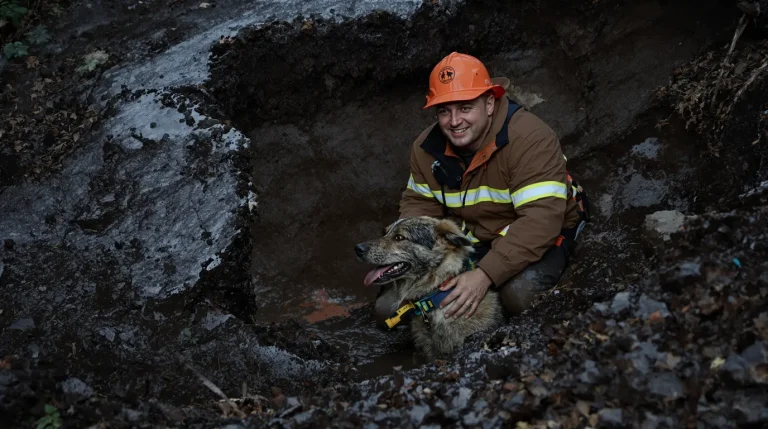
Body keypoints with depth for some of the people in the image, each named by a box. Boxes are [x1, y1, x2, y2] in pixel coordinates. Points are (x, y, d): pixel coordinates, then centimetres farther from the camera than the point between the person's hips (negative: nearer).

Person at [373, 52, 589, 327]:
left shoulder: (529, 138, -27)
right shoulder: (428, 147, -8)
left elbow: (540, 220, -34)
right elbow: (419, 204, 6)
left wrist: (485, 274, -43)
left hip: (539, 237, -5)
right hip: (469, 240, 5)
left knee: (520, 293, -39)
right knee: (388, 308, -7)